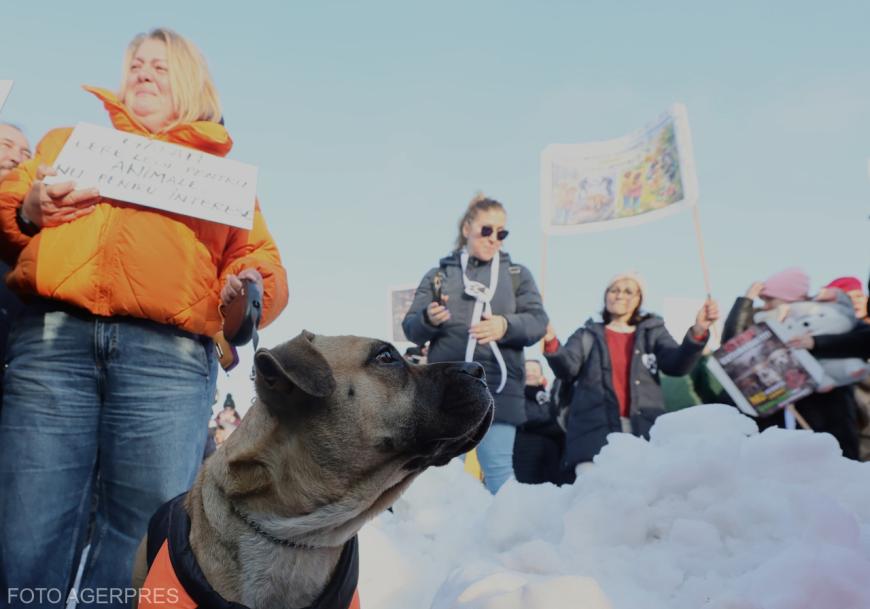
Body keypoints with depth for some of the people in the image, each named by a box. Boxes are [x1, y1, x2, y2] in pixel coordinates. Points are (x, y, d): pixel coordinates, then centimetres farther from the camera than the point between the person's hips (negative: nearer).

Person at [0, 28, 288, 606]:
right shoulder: (71, 140, 28)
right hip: (54, 339, 1)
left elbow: (258, 256, 16)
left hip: (168, 356, -1)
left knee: (139, 553, -4)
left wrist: (251, 285, -7)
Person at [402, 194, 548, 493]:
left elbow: (538, 322, 1)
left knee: (498, 468, -2)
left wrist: (506, 325, -21)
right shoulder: (439, 275, 12)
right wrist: (429, 319, -17)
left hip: (497, 391, -1)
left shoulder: (517, 275, 13)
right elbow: (410, 328, 7)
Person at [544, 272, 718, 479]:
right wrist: (551, 344, -22)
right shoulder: (587, 334, 15)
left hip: (646, 431, 1)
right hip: (594, 431, -1)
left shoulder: (652, 332, 17)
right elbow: (567, 368, -1)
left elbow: (677, 364, -1)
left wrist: (697, 333, -19)